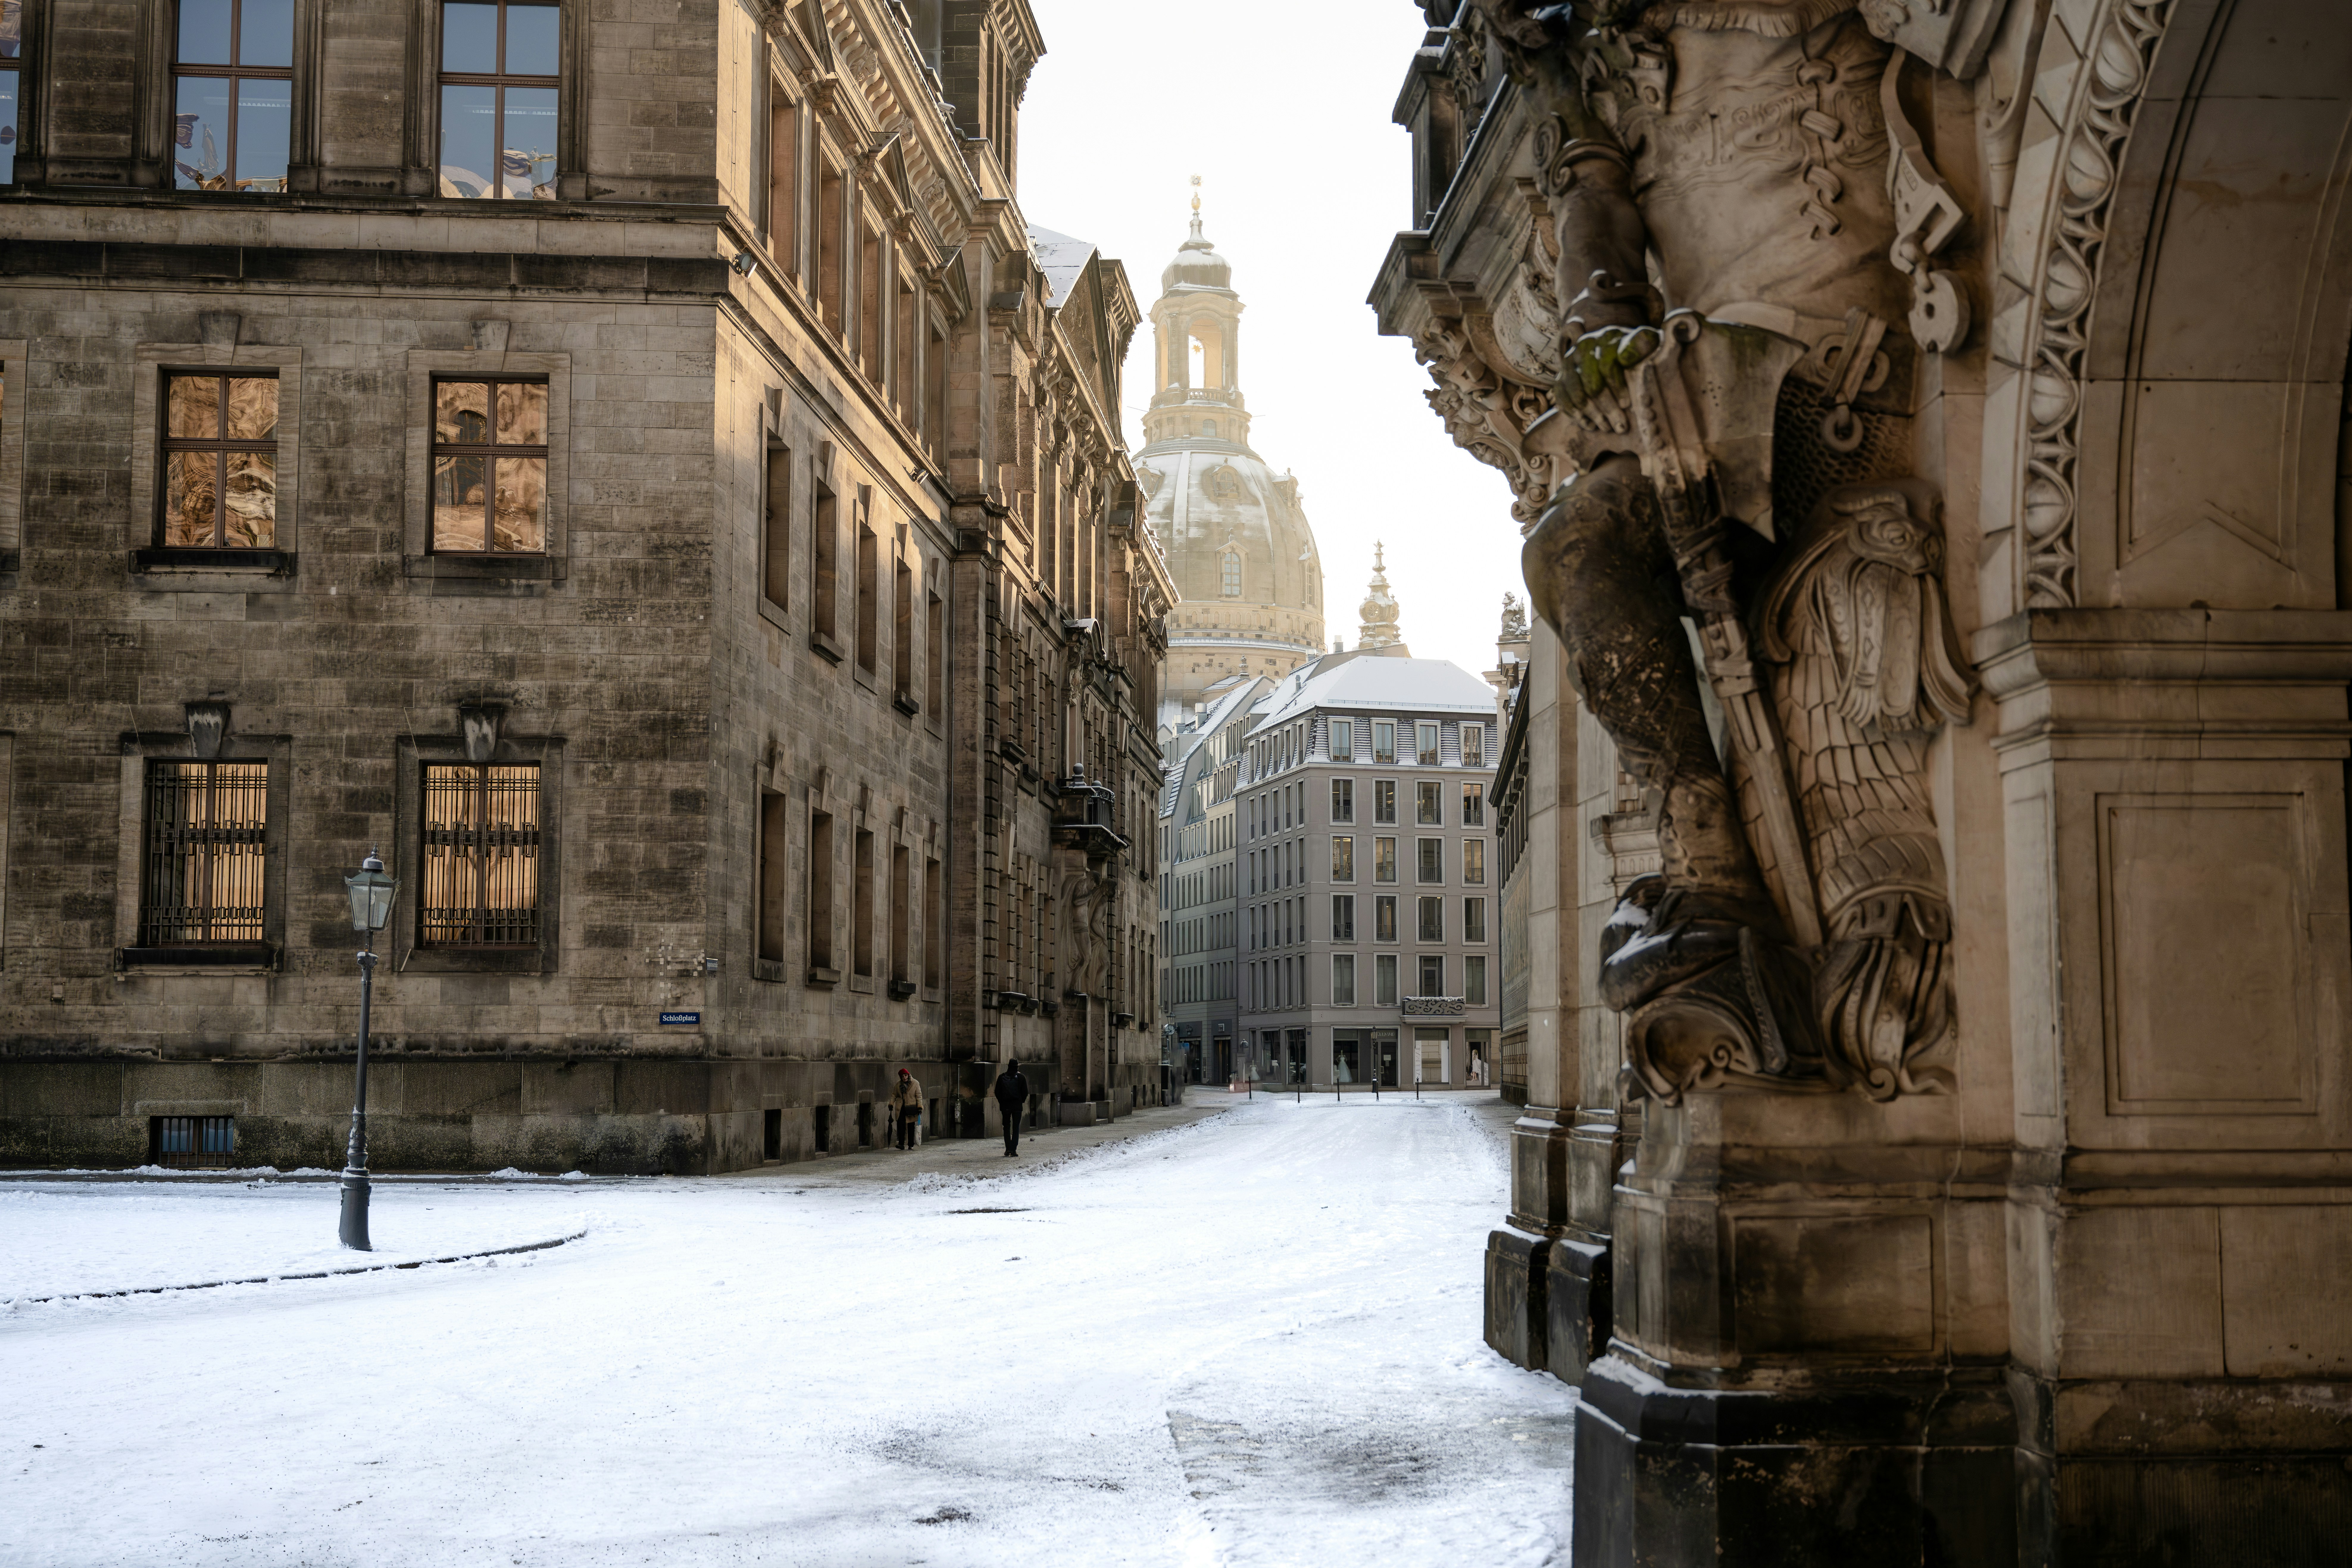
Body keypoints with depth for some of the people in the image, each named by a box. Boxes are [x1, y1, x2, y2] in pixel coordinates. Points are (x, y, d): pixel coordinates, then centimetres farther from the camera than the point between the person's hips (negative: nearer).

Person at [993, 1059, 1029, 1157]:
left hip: (1005, 1106, 1)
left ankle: (1008, 1149, 3)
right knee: (1016, 1128, 3)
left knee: (1007, 1127, 11)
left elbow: (997, 1092, 0)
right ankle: (1014, 1150, -5)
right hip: (1017, 1106, -1)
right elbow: (1025, 1092, -3)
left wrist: (1002, 1102, 11)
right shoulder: (1021, 1077, -4)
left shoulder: (1002, 1077, 0)